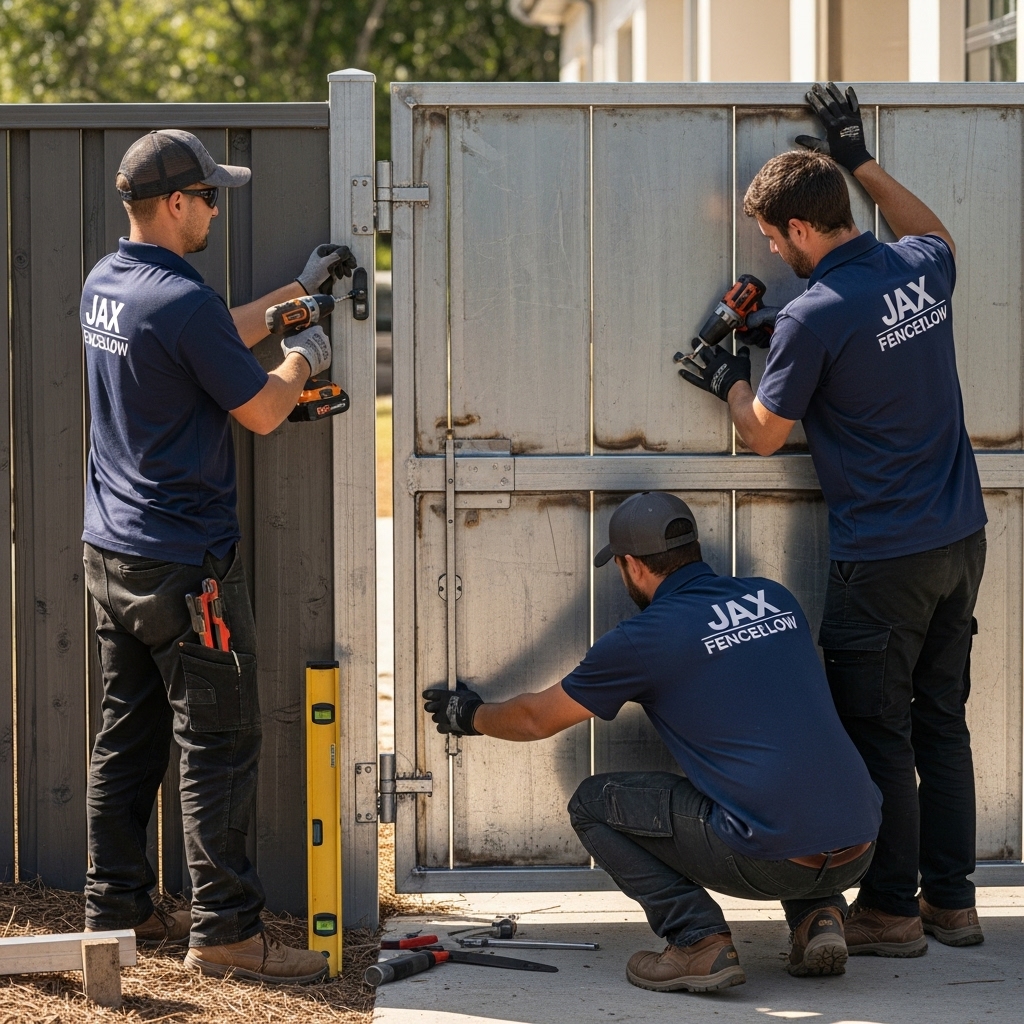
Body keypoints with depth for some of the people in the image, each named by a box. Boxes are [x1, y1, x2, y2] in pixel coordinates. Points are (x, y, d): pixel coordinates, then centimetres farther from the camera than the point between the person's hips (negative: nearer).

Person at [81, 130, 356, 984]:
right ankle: (224, 928, -2)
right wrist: (302, 360, 6)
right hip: (183, 564, -9)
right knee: (220, 744, -4)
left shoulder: (105, 284, 8)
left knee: (128, 733, 15)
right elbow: (260, 411, -13)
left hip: (110, 553, 9)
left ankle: (117, 906, 22)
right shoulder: (181, 299, -20)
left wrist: (299, 288, 26)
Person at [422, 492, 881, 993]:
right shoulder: (776, 599, 14)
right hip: (859, 854, 6)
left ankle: (699, 941, -1)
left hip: (770, 861, -6)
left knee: (594, 803, 13)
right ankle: (818, 915, 16)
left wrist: (471, 717, 36)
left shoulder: (644, 638, -2)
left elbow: (537, 718, 14)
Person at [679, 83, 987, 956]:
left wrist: (730, 382, 15)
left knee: (878, 735, 3)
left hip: (882, 559, -7)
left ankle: (892, 909, 8)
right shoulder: (925, 271, 3)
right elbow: (935, 237, 31)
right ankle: (952, 899, 20)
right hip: (961, 540, 7)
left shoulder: (814, 317, -16)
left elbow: (766, 434, -4)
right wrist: (862, 162, 30)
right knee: (942, 722, 14)